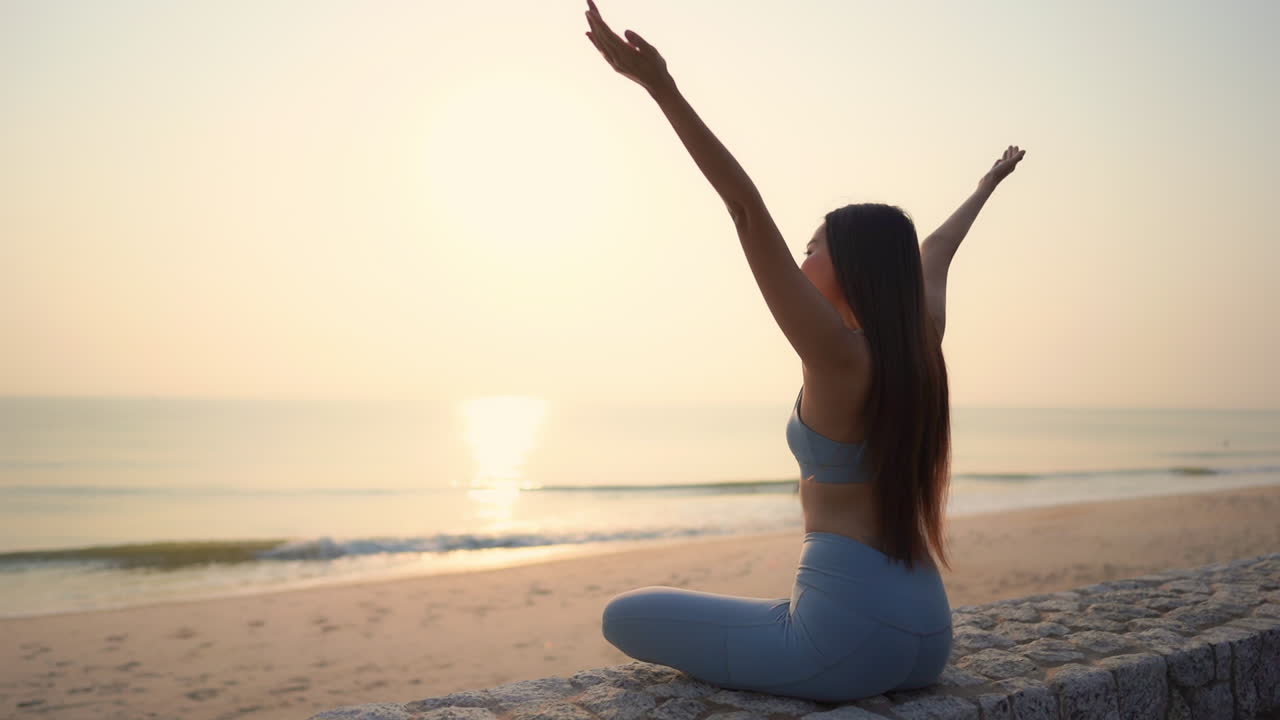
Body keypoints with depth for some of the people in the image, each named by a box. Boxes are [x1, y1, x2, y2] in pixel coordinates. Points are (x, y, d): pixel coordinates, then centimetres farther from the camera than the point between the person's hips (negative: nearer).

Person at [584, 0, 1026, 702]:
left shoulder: (838, 354, -14)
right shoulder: (920, 346, 5)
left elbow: (750, 211, -21)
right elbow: (933, 255, 26)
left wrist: (663, 89, -26)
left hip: (849, 634, -8)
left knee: (624, 614, 4)